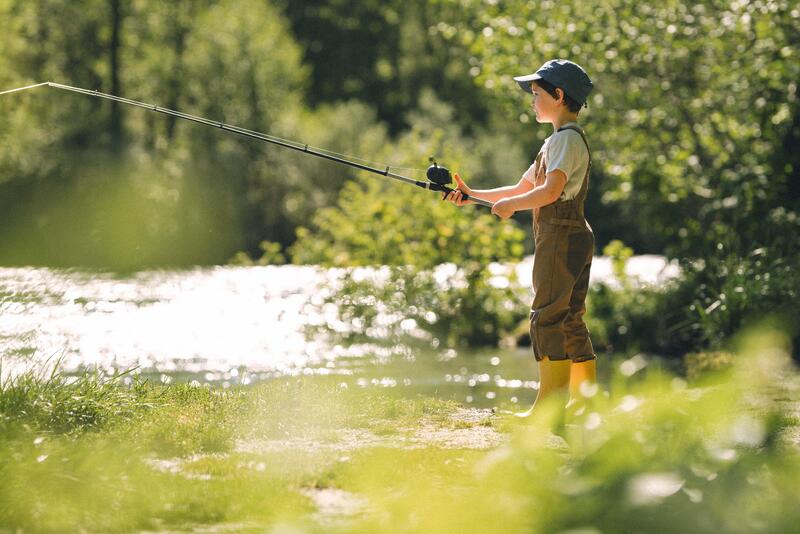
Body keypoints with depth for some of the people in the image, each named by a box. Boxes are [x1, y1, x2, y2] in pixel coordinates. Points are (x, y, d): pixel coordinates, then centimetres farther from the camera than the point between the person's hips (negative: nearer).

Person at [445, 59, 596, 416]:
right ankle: (584, 405, 9)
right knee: (569, 321, 9)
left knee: (548, 317, -12)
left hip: (561, 236, -10)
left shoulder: (568, 138, -10)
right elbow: (522, 189, 28)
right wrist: (473, 195, 21)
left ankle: (548, 407, -14)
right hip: (573, 239, 10)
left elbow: (551, 190, -24)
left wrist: (508, 205, -11)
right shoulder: (557, 141, 23)